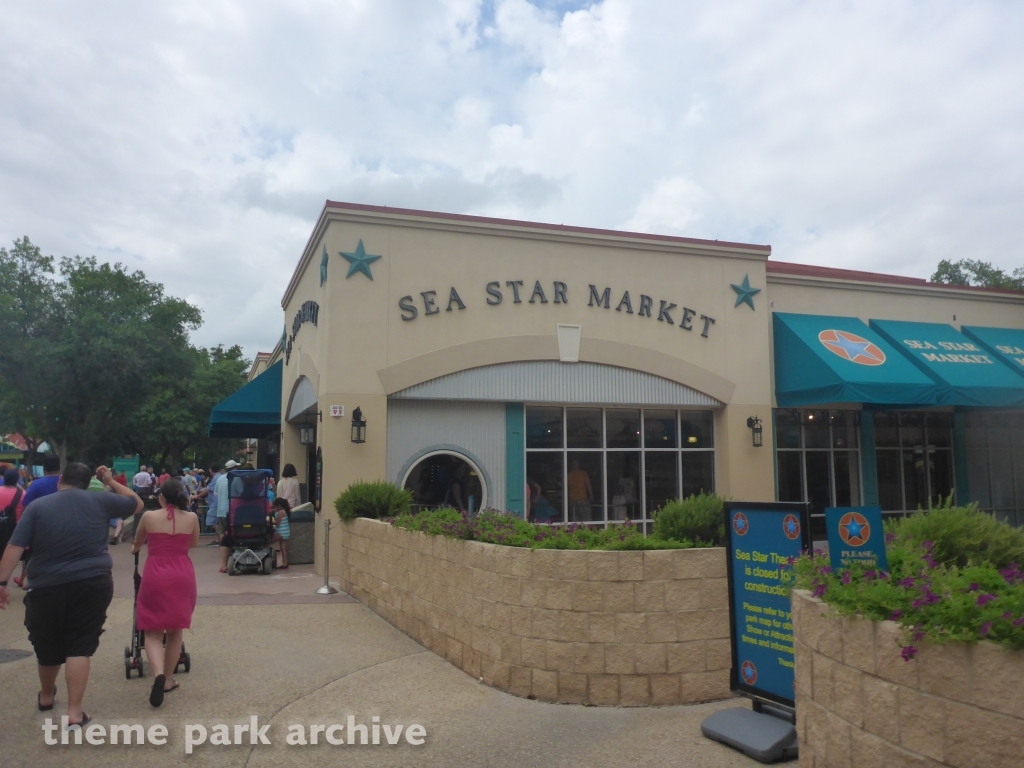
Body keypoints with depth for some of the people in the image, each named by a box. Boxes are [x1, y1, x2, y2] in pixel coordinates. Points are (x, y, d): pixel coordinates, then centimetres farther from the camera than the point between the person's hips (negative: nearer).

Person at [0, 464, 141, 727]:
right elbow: (137, 503, 15)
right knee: (80, 646, 2)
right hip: (93, 583, -1)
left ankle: (46, 696, 42)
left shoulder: (37, 506, 1)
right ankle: (74, 712, -1)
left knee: (48, 646, 18)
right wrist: (111, 482, 21)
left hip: (48, 586, 1)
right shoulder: (99, 501, 1)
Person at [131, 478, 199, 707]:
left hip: (156, 576, -1)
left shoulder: (149, 516, -1)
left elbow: (137, 544, 18)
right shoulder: (191, 518, 1)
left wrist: (135, 549, 42)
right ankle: (168, 679, 19)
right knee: (175, 631, 15)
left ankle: (159, 673, -19)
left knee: (153, 632, 4)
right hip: (182, 576, 2)